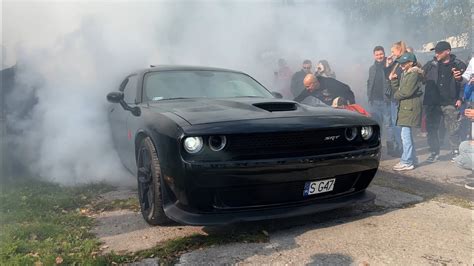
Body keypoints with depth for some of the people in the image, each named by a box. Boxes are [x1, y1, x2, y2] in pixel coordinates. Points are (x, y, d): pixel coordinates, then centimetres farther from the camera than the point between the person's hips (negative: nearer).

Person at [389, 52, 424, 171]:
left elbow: (407, 91, -19)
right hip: (405, 106, 10)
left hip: (410, 107, -10)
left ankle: (407, 162, -7)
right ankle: (412, 158, 26)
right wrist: (393, 80, 3)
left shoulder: (414, 74, -11)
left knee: (406, 134, -11)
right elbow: (397, 90, 16)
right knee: (407, 134, 15)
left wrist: (396, 95, -2)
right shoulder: (404, 74, 19)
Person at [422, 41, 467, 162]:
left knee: (453, 130, 0)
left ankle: (456, 152, 15)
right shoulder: (430, 65, 8)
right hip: (432, 103, 3)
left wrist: (460, 98, -9)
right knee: (431, 129, 7)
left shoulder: (459, 65, 2)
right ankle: (434, 152, 19)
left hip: (450, 103, -3)